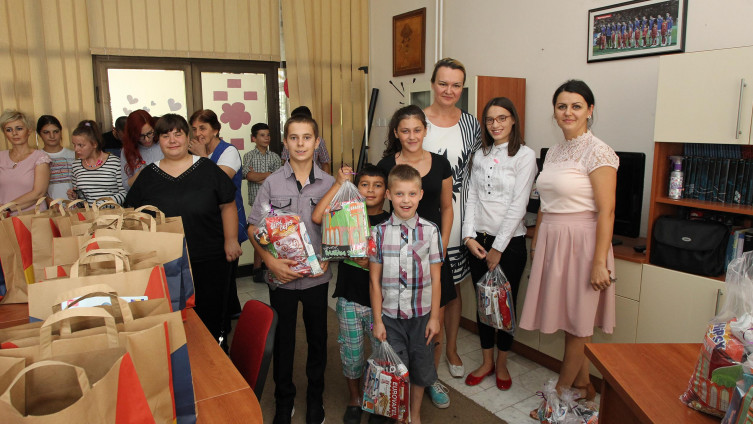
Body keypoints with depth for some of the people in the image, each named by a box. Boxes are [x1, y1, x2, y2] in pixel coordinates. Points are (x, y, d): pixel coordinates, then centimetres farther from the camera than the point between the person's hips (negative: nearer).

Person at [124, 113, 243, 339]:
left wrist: (231, 240, -4)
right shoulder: (148, 175, 8)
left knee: (210, 315, 6)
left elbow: (228, 206, 2)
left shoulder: (207, 168, 2)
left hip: (210, 261, -1)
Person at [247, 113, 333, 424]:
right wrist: (271, 261, -16)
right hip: (282, 277, -1)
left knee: (317, 339, 15)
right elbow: (254, 227, -3)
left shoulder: (329, 183, -3)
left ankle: (315, 398, 38)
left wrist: (327, 258, -11)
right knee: (283, 340, 13)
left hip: (317, 276, 1)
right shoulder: (272, 183, -5)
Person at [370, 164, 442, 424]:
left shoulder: (430, 231, -6)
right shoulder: (379, 232, -7)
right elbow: (375, 280, -4)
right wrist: (377, 320, -5)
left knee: (420, 366, 16)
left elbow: (435, 278, -3)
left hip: (421, 314, 1)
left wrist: (434, 317, -3)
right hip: (390, 315, -1)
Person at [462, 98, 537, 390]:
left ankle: (502, 364, 27)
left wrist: (498, 248, -12)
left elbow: (518, 206, -12)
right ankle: (487, 361, 29)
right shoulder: (480, 155, 9)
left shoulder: (525, 156, -7)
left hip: (509, 242, -4)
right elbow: (471, 197, 6)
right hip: (478, 240, 4)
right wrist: (469, 236, -5)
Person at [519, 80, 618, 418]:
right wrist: (536, 241, 16)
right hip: (552, 241, 8)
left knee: (577, 321, 6)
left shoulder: (598, 152, -12)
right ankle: (582, 384, 32)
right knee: (569, 319, 16)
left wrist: (599, 262, -19)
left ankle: (561, 390, 21)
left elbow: (606, 212, -17)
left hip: (580, 242, -7)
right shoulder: (554, 152, 11)